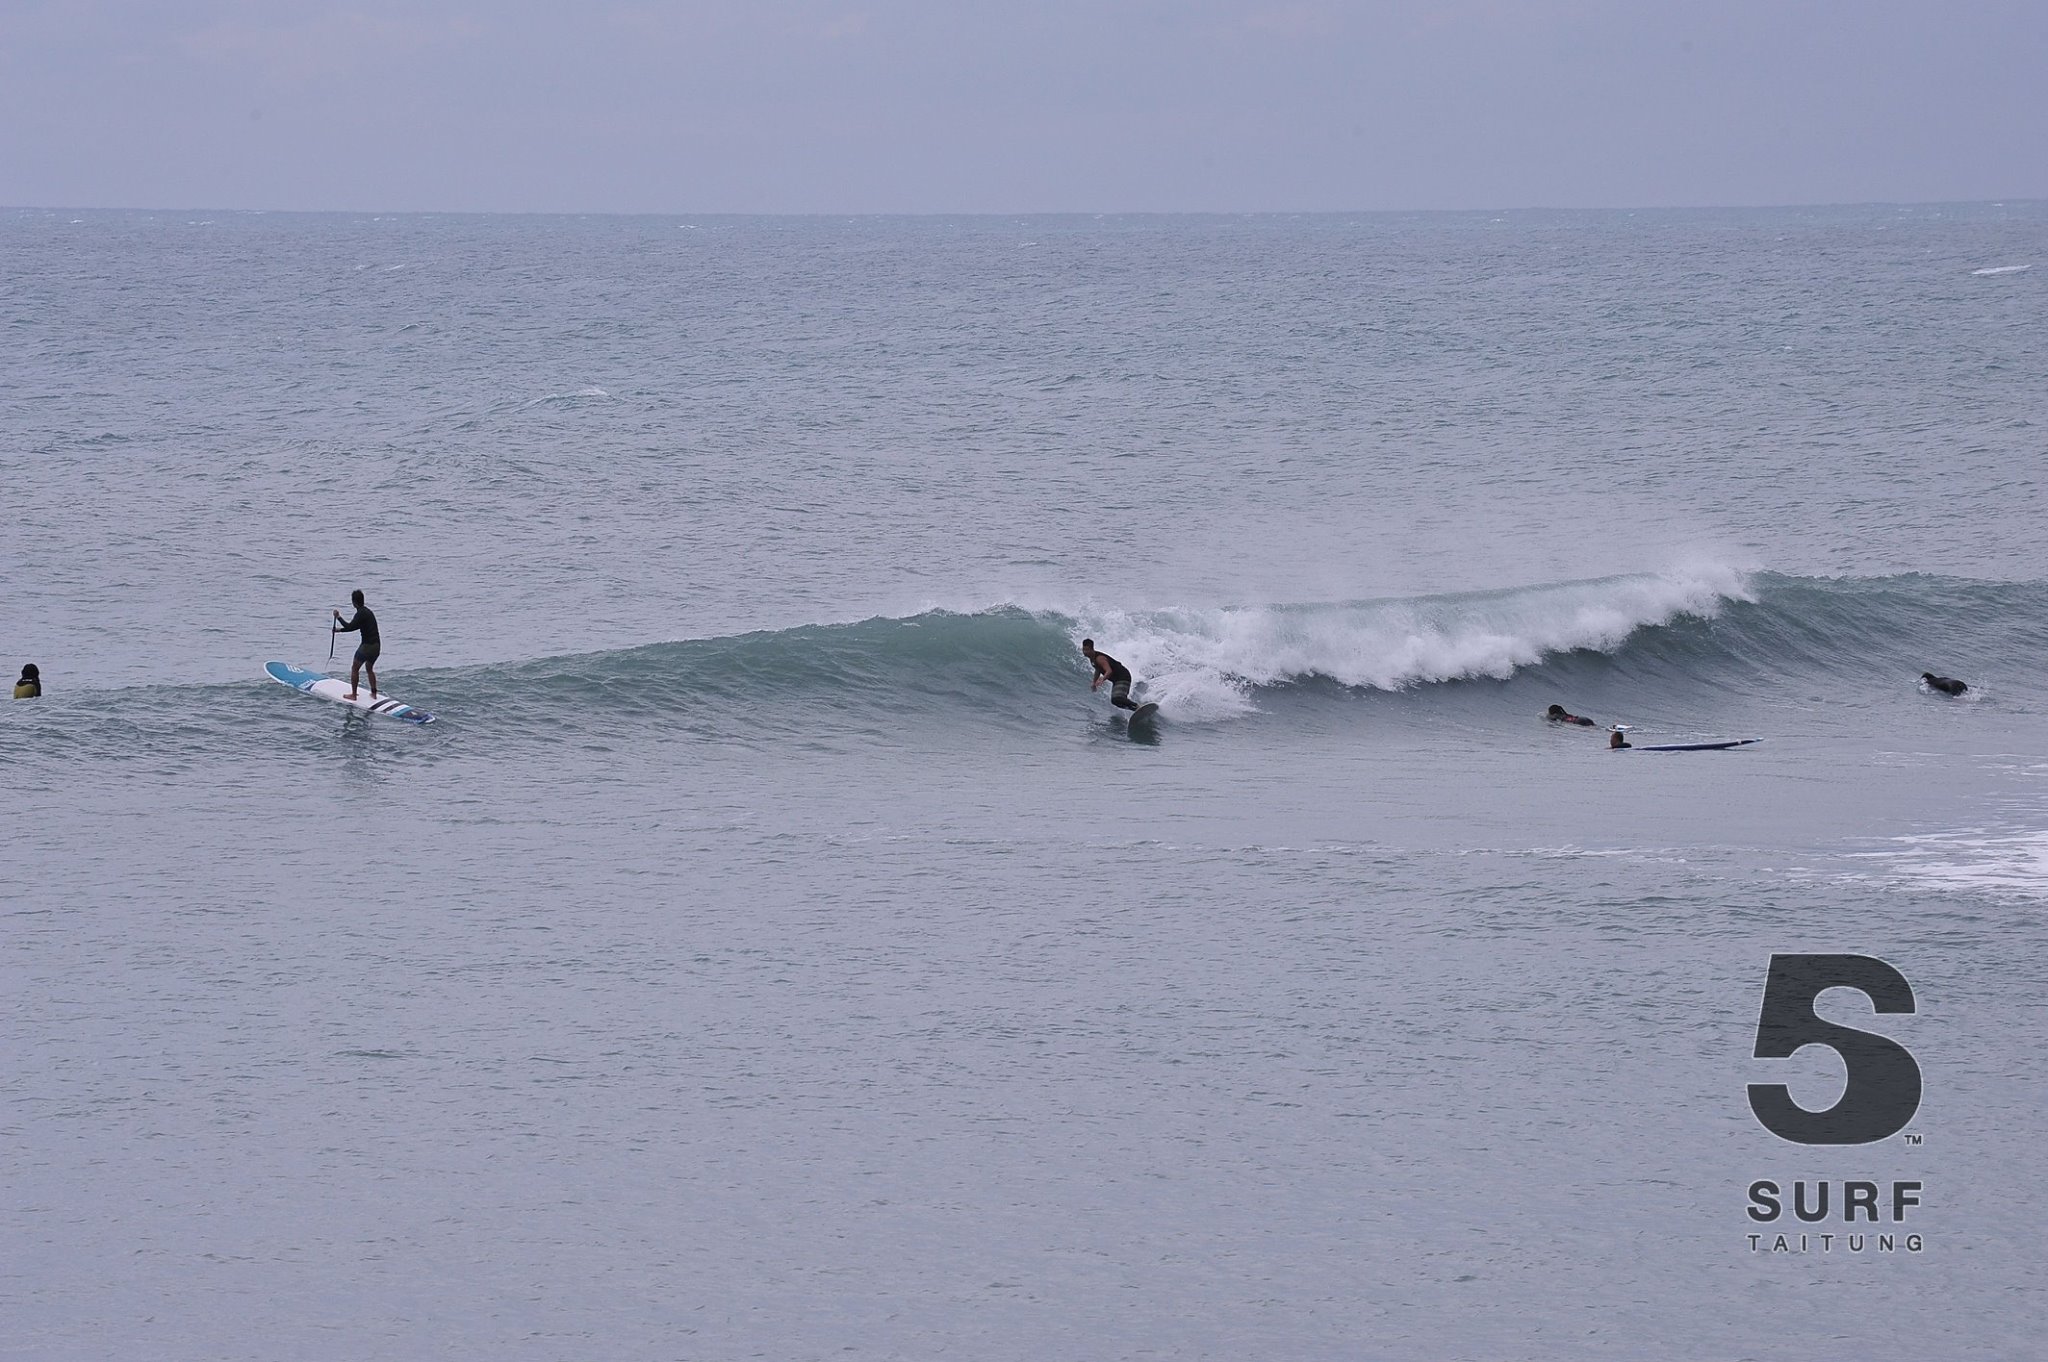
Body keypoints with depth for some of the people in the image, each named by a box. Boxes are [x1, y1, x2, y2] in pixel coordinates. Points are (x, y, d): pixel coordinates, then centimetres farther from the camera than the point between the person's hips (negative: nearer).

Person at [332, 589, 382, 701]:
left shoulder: (361, 613, -15)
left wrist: (338, 617, -12)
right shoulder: (368, 611, 15)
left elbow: (350, 627, -23)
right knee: (369, 669, 24)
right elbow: (355, 627, 24)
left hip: (367, 646, -9)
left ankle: (353, 694, 7)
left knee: (354, 669, 5)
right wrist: (339, 630, 28)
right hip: (377, 645, 9)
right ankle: (374, 693, 23)